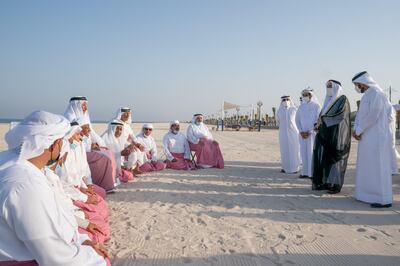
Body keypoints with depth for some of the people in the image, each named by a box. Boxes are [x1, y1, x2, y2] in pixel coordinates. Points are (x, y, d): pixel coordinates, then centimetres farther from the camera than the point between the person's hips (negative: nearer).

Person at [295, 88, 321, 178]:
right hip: (303, 133, 4)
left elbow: (318, 121, -6)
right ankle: (305, 172, 7)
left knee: (312, 152, -6)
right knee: (304, 152, 3)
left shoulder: (316, 106, -3)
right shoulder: (301, 107, 10)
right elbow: (297, 120, 8)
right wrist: (301, 132, -4)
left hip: (313, 133, -4)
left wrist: (310, 132, -11)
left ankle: (313, 173, -3)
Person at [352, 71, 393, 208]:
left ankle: (384, 199, -1)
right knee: (368, 166, 13)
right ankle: (370, 194, 22)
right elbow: (360, 114, 14)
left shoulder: (376, 94, -13)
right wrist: (356, 129, -1)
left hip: (376, 137, -9)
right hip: (367, 137, 9)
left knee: (378, 167, -7)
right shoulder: (367, 95, 16)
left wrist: (358, 130, -14)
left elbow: (372, 115, -21)